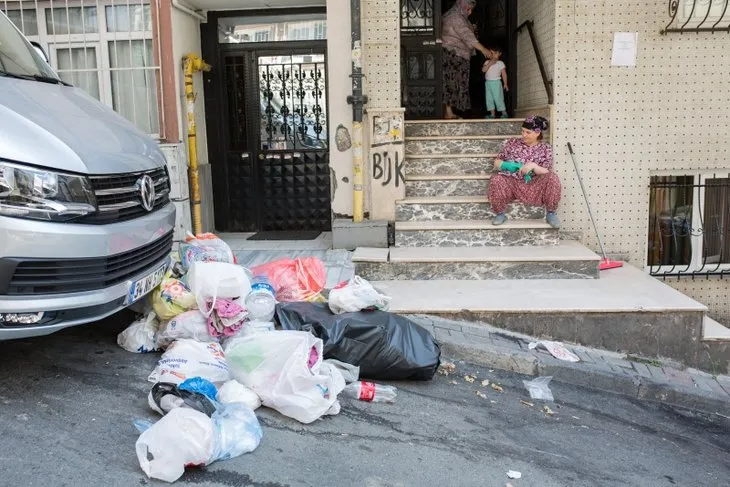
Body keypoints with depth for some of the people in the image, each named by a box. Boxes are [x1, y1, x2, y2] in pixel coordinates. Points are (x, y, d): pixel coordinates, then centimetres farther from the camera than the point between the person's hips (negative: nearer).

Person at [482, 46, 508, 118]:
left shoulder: (500, 63, -1)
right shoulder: (487, 62, 11)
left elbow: (504, 74, -3)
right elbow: (483, 70, -6)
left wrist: (505, 84, -7)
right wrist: (490, 64, -15)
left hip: (496, 82, -5)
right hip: (488, 82, 5)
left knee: (498, 98, -9)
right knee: (489, 98, 2)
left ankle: (504, 113, -5)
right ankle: (492, 114, 5)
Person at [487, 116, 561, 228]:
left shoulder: (545, 148, 6)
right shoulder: (512, 143, 8)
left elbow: (547, 173, -2)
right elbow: (497, 162, 11)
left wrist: (534, 166, -22)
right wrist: (504, 165, -14)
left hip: (533, 186, 0)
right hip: (511, 183, 1)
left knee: (553, 179, -28)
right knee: (496, 180, -32)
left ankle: (551, 213, -9)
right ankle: (500, 214, -11)